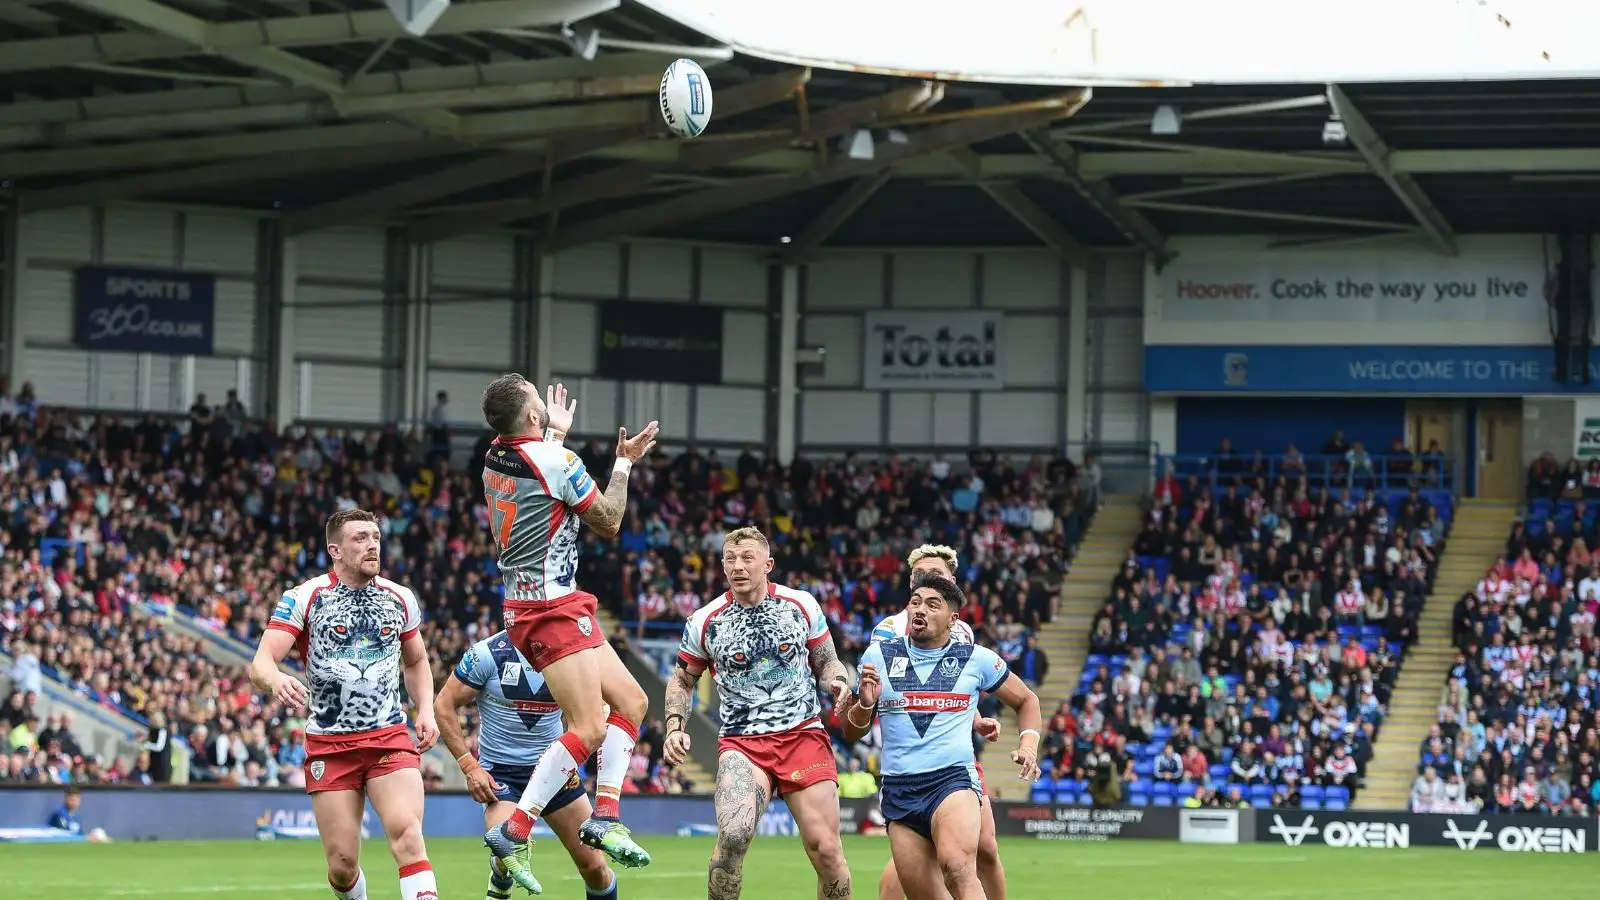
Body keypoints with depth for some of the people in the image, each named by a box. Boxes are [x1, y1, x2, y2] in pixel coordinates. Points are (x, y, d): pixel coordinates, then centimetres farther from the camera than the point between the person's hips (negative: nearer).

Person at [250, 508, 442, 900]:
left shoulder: (400, 599, 8)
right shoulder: (304, 598, -3)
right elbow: (260, 664, -11)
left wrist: (426, 709, 7)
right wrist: (276, 681, -36)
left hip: (390, 738, 1)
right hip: (329, 746, -1)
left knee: (407, 834, -22)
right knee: (342, 864, -2)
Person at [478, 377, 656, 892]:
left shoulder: (495, 459, 9)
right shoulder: (558, 462, -15)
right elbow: (608, 524, -3)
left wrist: (556, 434, 43)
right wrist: (623, 464, 8)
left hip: (527, 607, 10)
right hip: (554, 610, -10)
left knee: (632, 699, 11)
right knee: (589, 729, -14)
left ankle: (604, 815, 4)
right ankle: (513, 833, -18)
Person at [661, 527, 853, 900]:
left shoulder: (802, 604, 4)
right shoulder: (705, 621, 3)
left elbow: (826, 662, 16)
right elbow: (682, 680, 17)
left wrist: (838, 681, -7)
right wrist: (674, 727, 2)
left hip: (804, 735, 1)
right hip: (742, 743, -1)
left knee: (826, 850, -7)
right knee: (733, 836, -26)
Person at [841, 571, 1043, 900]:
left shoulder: (977, 659, 6)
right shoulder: (878, 656, 9)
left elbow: (1026, 700, 22)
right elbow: (850, 731, 15)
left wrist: (1028, 746, 5)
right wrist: (865, 703, -6)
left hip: (953, 778, -3)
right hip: (898, 789, 3)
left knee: (957, 869, -31)